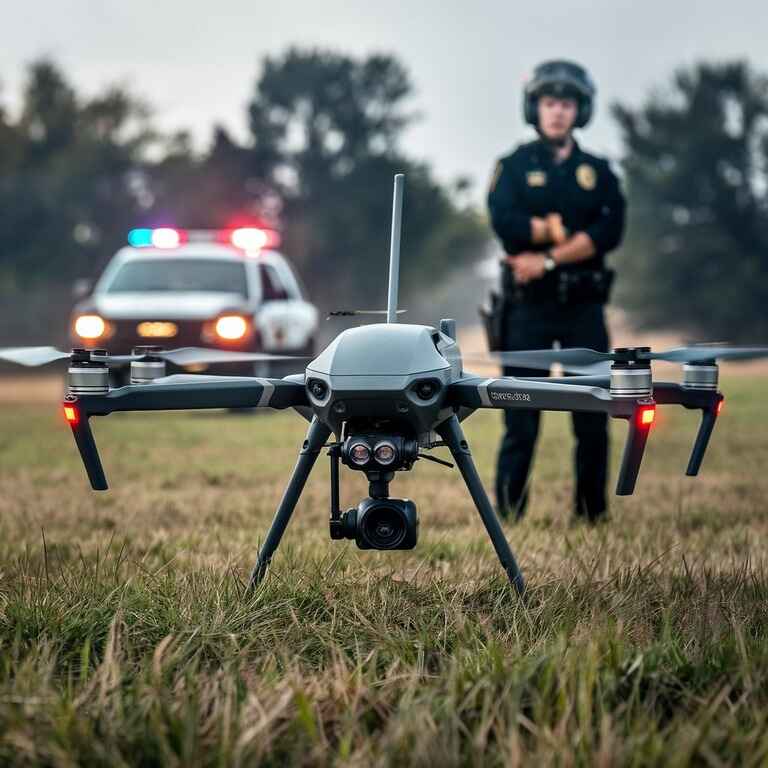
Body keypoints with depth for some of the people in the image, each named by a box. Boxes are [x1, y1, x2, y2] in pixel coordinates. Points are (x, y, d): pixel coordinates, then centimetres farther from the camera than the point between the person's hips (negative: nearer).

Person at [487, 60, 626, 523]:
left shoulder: (598, 172, 10)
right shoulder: (514, 167, 6)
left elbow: (610, 232, -7)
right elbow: (506, 224, -12)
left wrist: (547, 258, -15)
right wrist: (570, 230, -10)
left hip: (584, 308, 2)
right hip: (529, 306, -2)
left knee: (593, 422, 3)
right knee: (521, 422, -3)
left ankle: (593, 516, 12)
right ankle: (509, 517, 2)